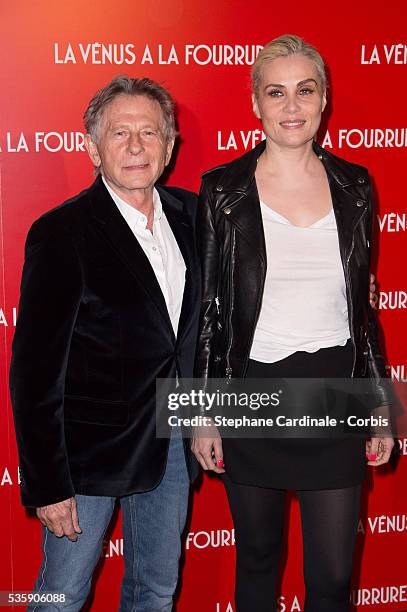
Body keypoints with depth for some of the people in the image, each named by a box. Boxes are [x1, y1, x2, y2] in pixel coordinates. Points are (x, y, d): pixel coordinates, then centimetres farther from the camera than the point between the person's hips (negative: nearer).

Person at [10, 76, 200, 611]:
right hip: (89, 449, -5)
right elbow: (34, 371, -16)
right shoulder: (61, 234, -17)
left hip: (171, 441, 6)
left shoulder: (189, 214, 1)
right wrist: (48, 485, -16)